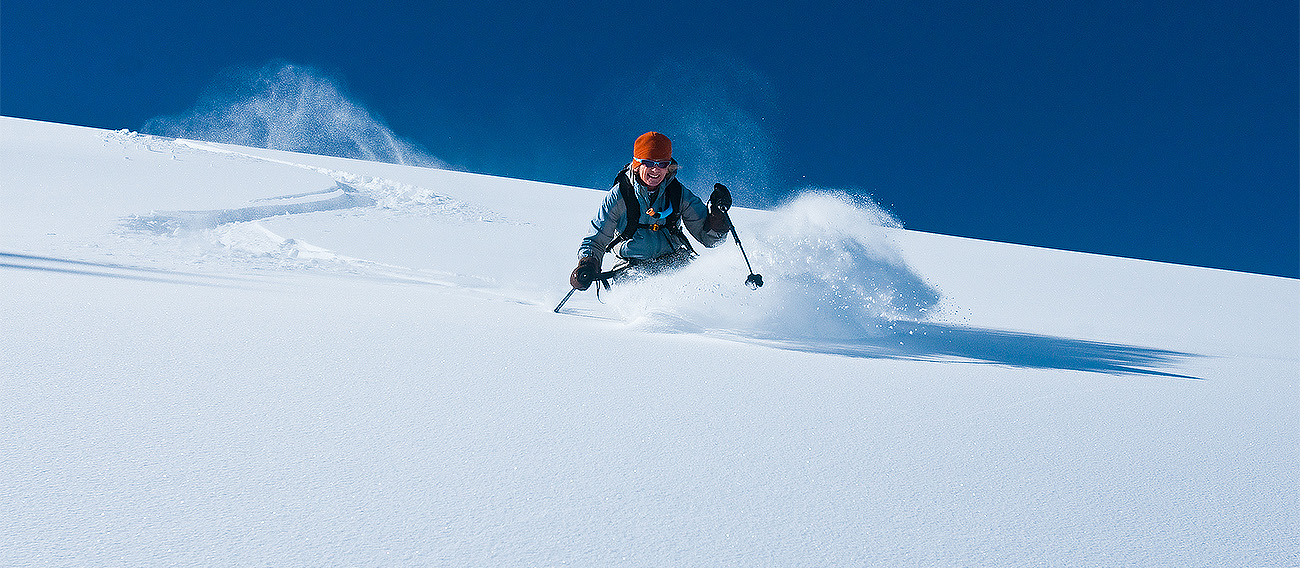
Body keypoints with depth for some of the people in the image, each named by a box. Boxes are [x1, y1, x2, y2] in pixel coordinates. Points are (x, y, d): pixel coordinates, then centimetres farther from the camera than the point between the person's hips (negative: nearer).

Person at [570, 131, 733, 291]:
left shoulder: (679, 194, -1)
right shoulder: (619, 196, -6)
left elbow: (708, 237, 3)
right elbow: (596, 242, 0)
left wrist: (717, 214, -17)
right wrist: (588, 264, -21)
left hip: (674, 261, 1)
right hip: (633, 265, -1)